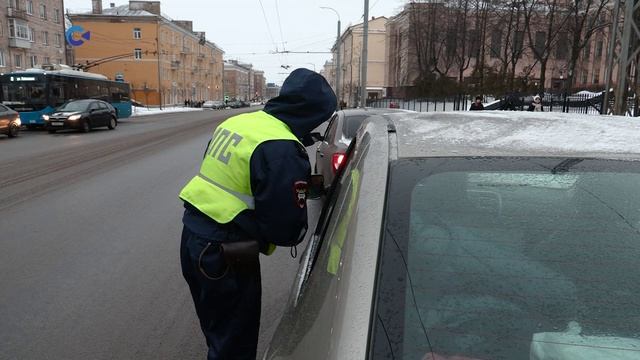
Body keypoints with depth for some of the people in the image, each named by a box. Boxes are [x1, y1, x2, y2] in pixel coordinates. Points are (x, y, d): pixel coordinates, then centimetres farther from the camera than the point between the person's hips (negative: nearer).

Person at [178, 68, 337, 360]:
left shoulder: (237, 121, 6)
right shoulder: (282, 149, -21)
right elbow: (288, 227, -19)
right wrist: (300, 232, 4)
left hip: (193, 235, 9)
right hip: (226, 252, -9)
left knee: (217, 330, 29)